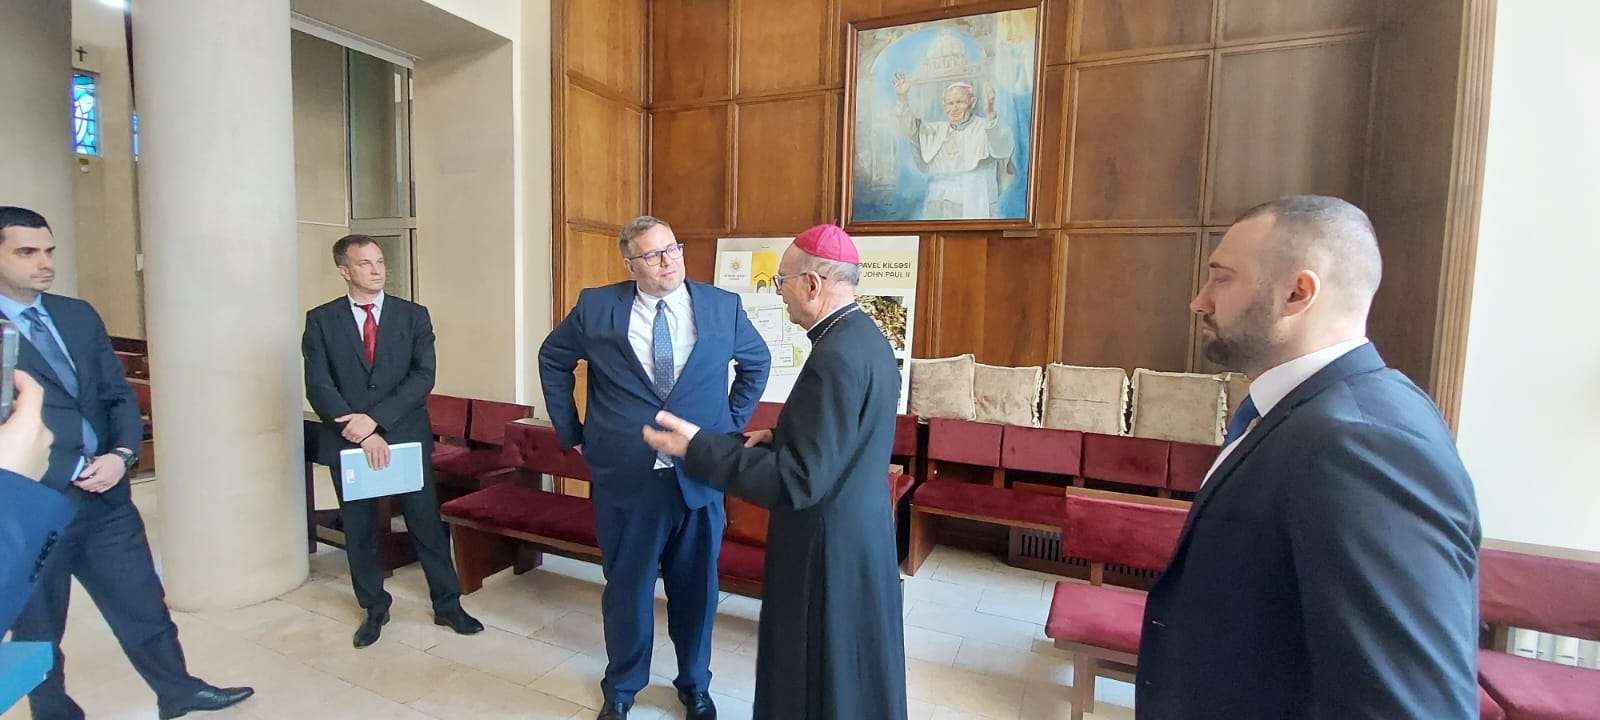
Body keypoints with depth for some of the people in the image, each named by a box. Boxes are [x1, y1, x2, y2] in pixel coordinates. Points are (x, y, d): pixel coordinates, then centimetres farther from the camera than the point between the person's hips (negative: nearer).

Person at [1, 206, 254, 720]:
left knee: (143, 606, 15)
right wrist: (76, 471, -14)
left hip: (106, 496, 4)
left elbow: (119, 395, 7)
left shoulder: (79, 315, 6)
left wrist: (121, 455, -9)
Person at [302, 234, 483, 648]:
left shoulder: (413, 315, 1)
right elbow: (319, 386, -7)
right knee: (359, 531, 13)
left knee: (427, 524, 5)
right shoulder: (321, 320, 1)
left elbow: (423, 376, -8)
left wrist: (376, 418, -18)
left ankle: (447, 605, 19)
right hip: (348, 442, 1)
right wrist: (361, 432, -17)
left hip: (406, 438, -1)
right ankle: (374, 609, 31)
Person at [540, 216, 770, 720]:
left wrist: (732, 424, 8)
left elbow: (757, 361, 14)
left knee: (696, 585, 15)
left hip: (700, 475, 1)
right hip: (624, 475, 0)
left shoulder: (723, 306, -1)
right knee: (627, 586, 15)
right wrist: (571, 431, 9)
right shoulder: (596, 307, -3)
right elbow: (553, 358, 13)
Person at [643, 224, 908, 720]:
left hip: (829, 547, -9)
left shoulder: (834, 358, -26)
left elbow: (800, 481, -27)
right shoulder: (866, 338, 5)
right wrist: (781, 438, 6)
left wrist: (698, 447, -24)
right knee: (855, 674, 25)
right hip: (862, 530, 9)